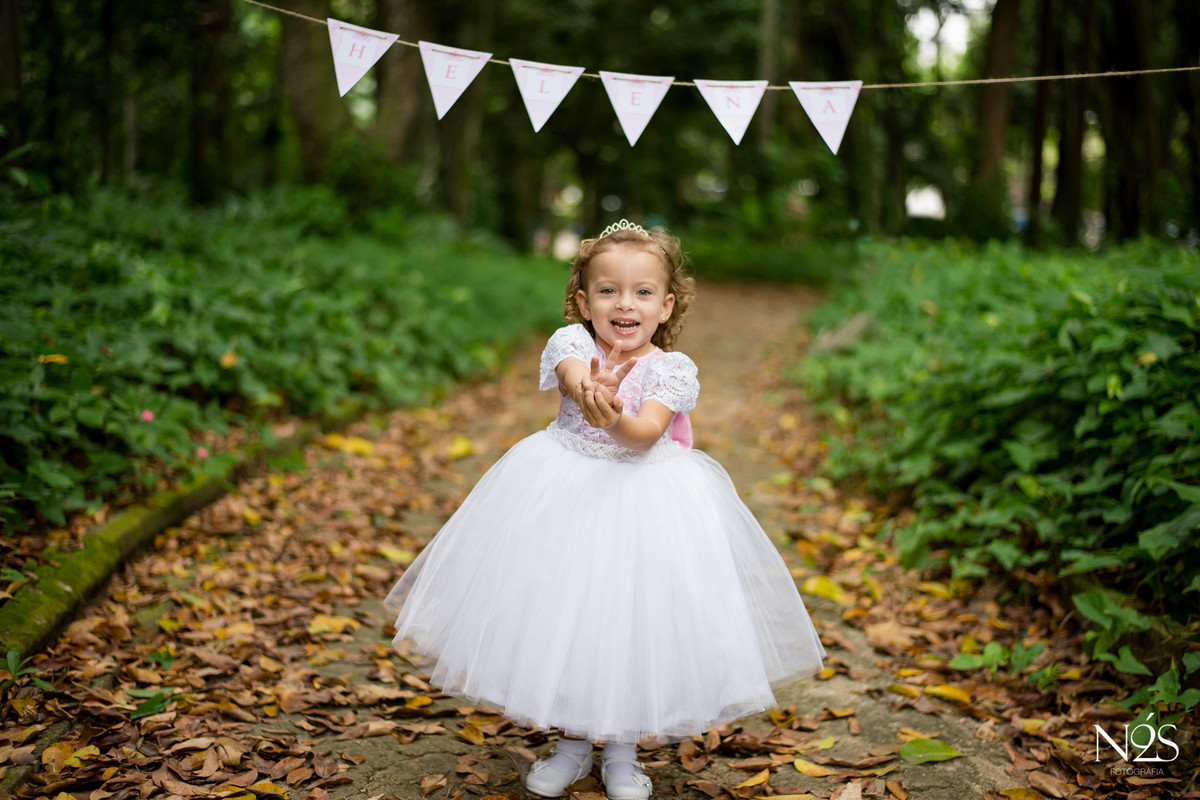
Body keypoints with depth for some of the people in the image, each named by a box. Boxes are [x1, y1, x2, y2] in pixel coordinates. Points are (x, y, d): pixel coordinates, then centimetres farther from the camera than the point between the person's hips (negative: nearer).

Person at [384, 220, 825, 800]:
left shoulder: (671, 369, -10)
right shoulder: (573, 341, -6)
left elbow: (648, 432, -25)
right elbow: (573, 373, -29)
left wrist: (615, 419, -49)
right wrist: (585, 387, -54)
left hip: (642, 488, -1)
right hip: (564, 490, 2)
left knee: (631, 621, 2)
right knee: (562, 618, 6)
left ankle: (621, 752, 25)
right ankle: (571, 744, 28)